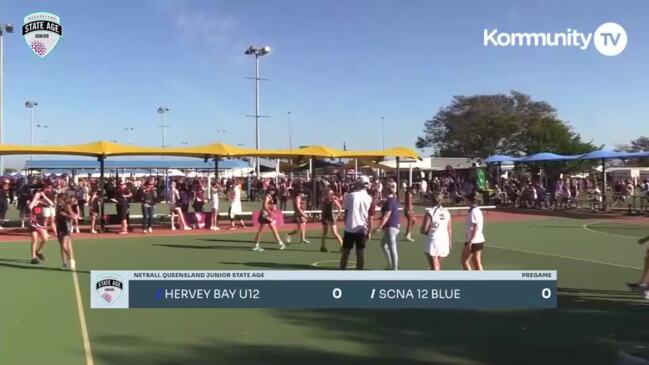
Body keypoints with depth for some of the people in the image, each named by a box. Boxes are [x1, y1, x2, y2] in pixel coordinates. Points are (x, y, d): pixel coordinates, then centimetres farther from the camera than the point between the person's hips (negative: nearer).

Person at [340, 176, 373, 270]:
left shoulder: (350, 195, -1)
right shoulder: (369, 198, -1)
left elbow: (346, 213, 2)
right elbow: (369, 217, -2)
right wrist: (369, 231, 5)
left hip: (349, 228, 0)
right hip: (361, 229, 0)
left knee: (345, 252, 11)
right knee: (360, 253, 4)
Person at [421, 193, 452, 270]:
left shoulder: (430, 212, -12)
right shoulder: (446, 212, 4)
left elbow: (424, 230, -13)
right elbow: (449, 229, 7)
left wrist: (427, 232, 9)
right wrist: (450, 241, 18)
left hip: (433, 241, -5)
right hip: (444, 241, 5)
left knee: (434, 267, -1)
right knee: (438, 265, 23)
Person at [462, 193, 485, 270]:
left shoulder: (473, 211, -16)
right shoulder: (478, 210, 13)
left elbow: (476, 228, -21)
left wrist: (470, 242, -21)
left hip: (473, 241, -9)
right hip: (479, 240, 9)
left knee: (464, 261, 1)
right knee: (477, 263, 12)